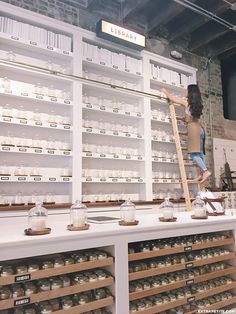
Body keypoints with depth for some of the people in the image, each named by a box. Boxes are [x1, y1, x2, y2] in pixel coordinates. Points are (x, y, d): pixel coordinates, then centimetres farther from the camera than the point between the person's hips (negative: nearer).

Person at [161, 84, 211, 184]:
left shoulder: (186, 102, -1)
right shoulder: (198, 104, 17)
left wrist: (165, 91, 26)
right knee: (200, 153, 7)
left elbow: (172, 98, 10)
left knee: (193, 153, -11)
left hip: (193, 127, -7)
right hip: (199, 127, 8)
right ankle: (202, 173, 7)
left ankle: (205, 171, -19)